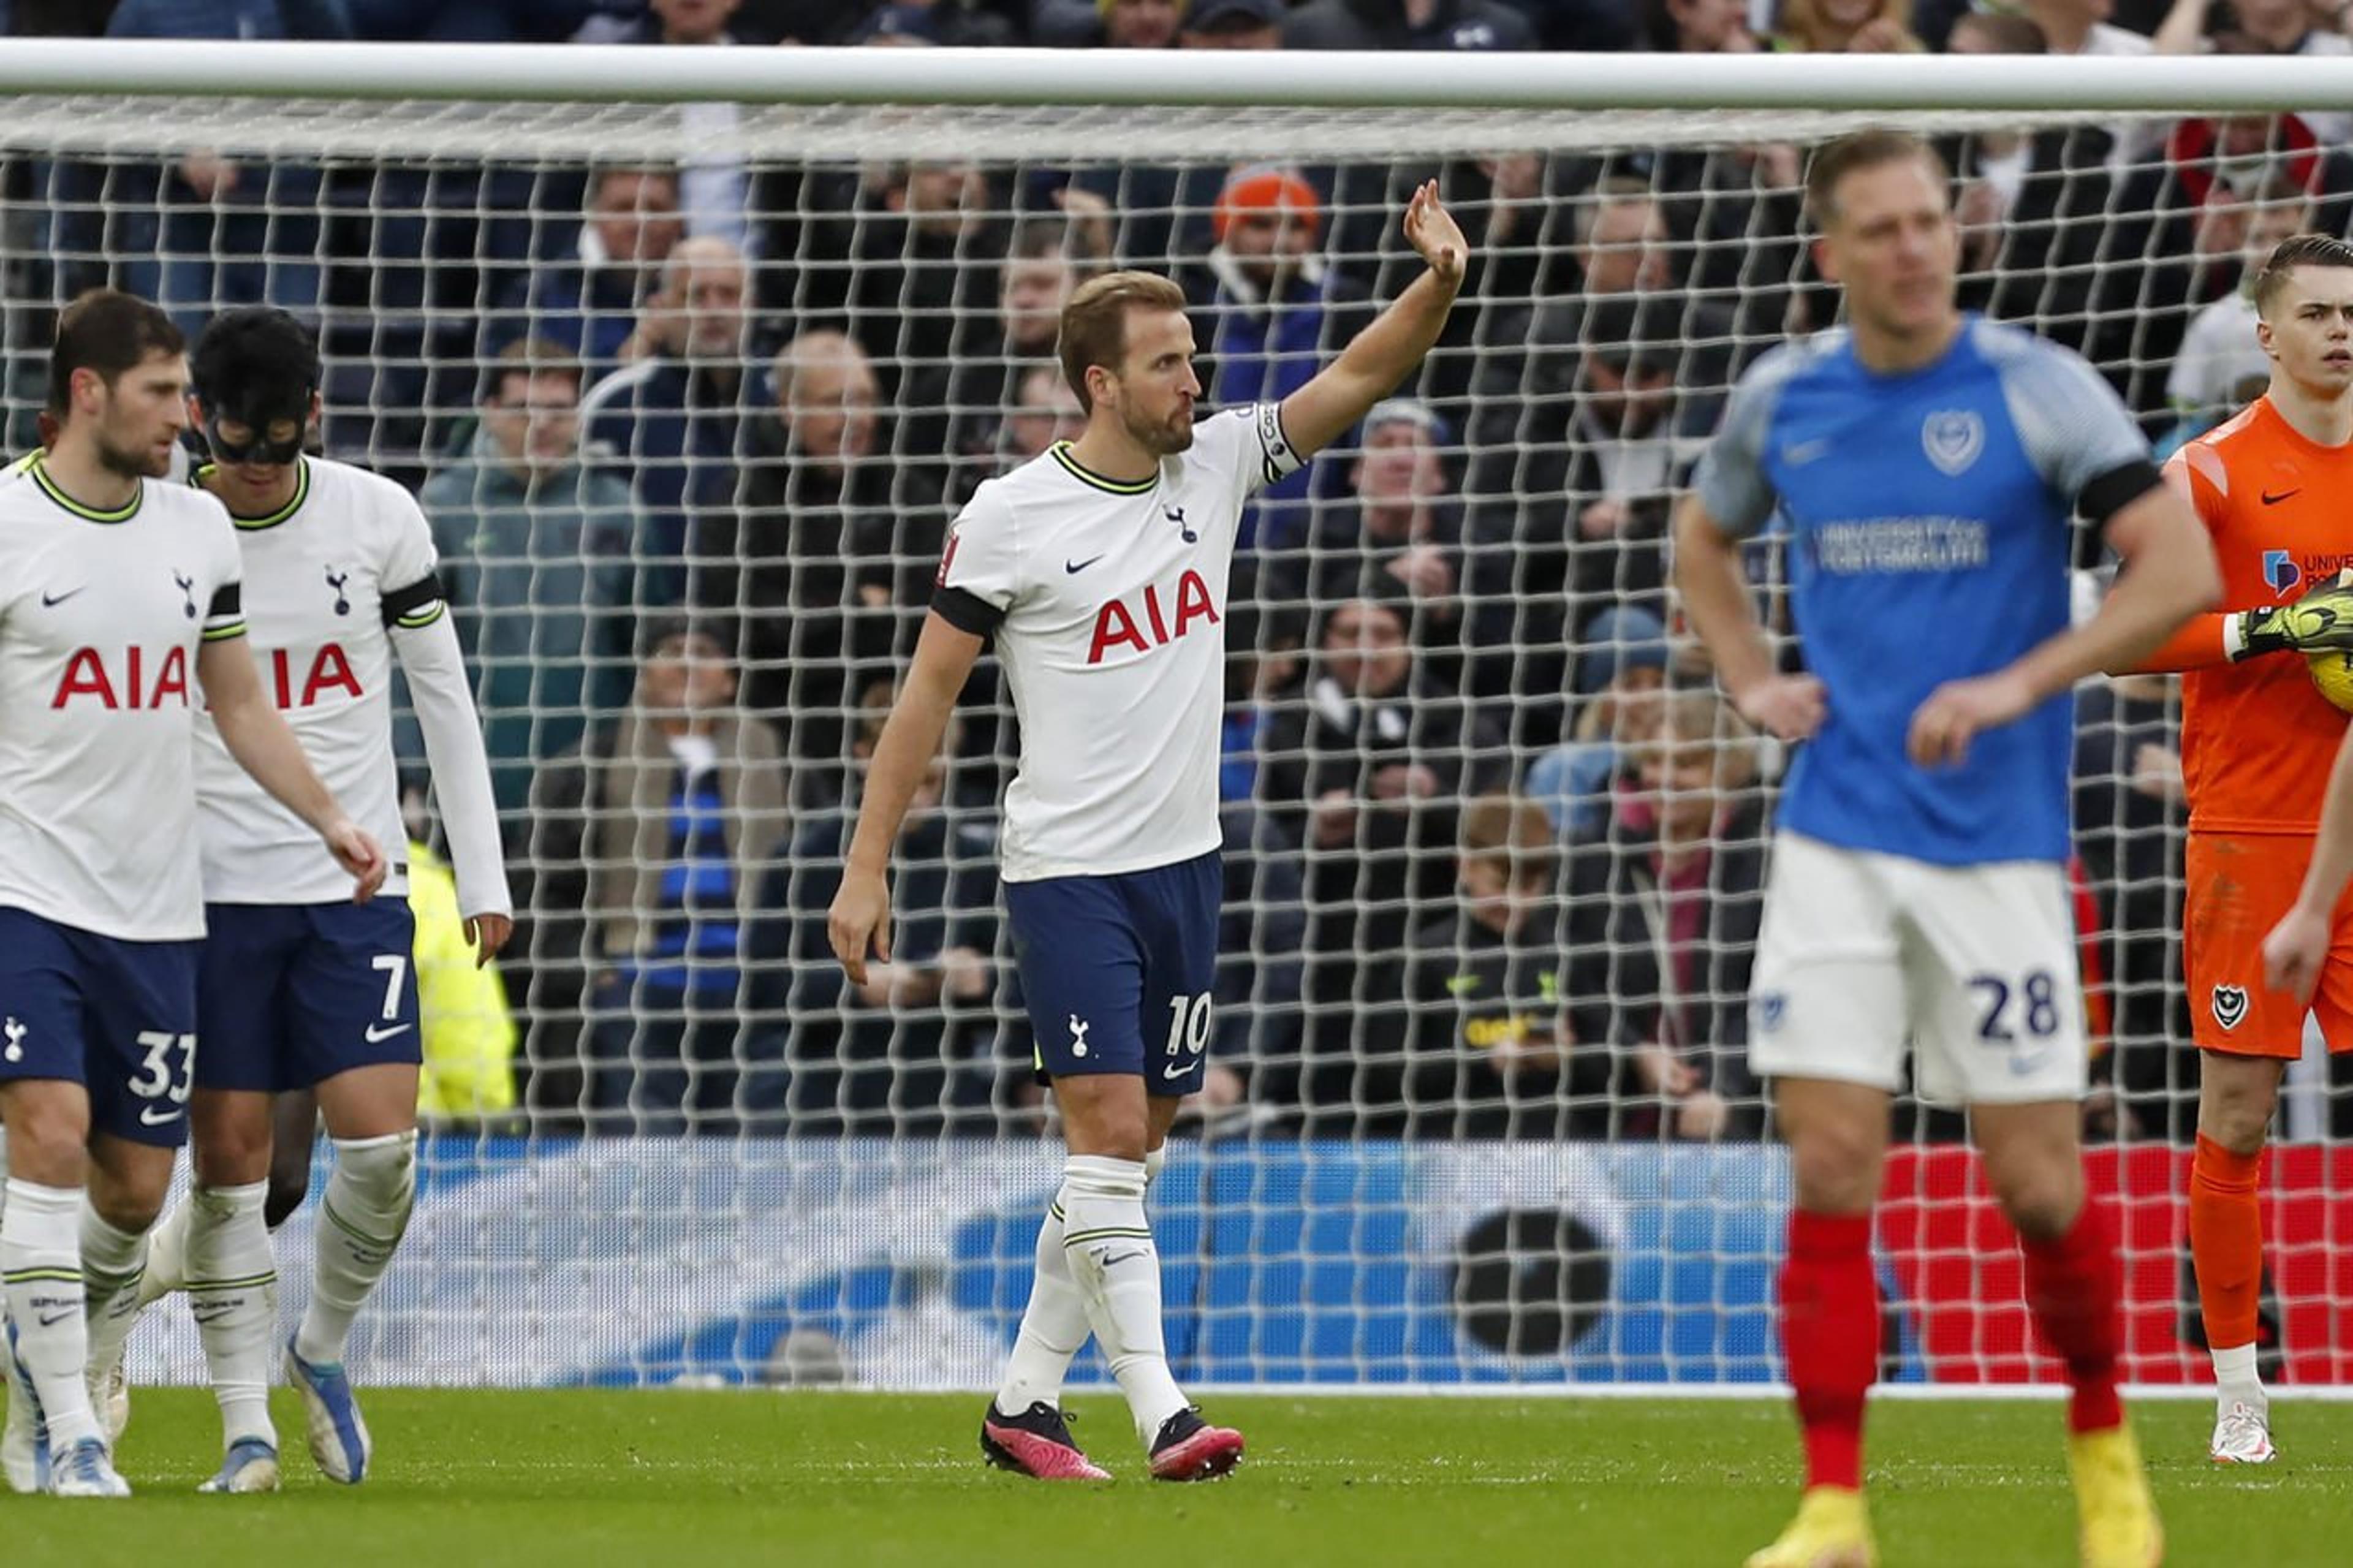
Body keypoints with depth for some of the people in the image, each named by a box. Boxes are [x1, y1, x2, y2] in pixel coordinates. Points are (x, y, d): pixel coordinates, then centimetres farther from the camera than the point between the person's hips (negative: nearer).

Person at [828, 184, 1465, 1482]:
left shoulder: (1214, 464, 5)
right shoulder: (1010, 519, -8)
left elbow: (1357, 377, 2)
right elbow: (928, 692, -4)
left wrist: (1440, 285, -18)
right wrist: (866, 871, -6)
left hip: (1184, 862, 6)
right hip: (1067, 872, -6)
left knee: (1133, 1145, 8)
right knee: (1107, 1134, -13)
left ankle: (1023, 1399, 17)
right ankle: (1161, 1416, -17)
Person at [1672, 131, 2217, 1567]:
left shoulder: (2034, 387, -7)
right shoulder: (1780, 400, 5)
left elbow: (2183, 570, -13)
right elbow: (1704, 542, 26)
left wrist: (2018, 687, -20)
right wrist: (1752, 682, 9)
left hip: (1997, 841, -3)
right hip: (1836, 840, 3)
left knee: (2038, 1180, -1)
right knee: (1831, 1169, -5)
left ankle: (2104, 1447, 23)